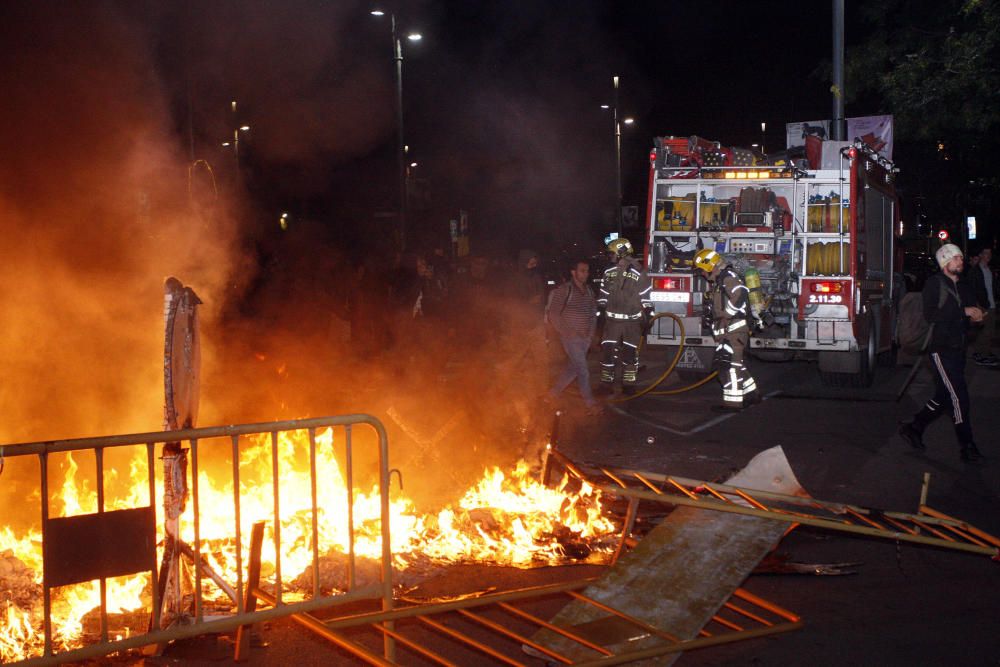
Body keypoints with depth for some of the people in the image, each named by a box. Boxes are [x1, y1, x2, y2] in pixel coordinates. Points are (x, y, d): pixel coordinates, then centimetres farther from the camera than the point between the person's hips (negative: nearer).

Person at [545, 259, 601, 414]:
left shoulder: (588, 290, 9)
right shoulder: (564, 290, -10)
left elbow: (594, 311, 19)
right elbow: (552, 314, -12)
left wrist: (592, 330, 5)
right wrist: (566, 332, -16)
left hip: (585, 337, 7)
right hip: (571, 337, -7)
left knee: (572, 368, 12)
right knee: (582, 371, -5)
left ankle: (553, 393, 28)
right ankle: (590, 403, 3)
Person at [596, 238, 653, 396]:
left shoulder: (639, 274, -6)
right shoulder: (608, 273, 7)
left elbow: (646, 298, -3)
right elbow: (603, 297, 14)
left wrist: (647, 317, -5)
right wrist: (601, 313, 12)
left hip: (632, 320, -3)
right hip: (612, 319, 3)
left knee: (630, 352, 4)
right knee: (607, 351, -1)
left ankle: (629, 383, 14)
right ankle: (606, 383, 7)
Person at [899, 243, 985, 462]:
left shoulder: (959, 287, 16)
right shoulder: (934, 283, -8)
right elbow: (930, 315, -20)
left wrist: (974, 314, 3)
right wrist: (964, 312, -19)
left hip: (957, 349, 8)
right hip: (941, 350, -8)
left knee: (944, 397, 11)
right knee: (959, 397, -9)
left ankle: (913, 427, 25)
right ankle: (967, 447, -4)